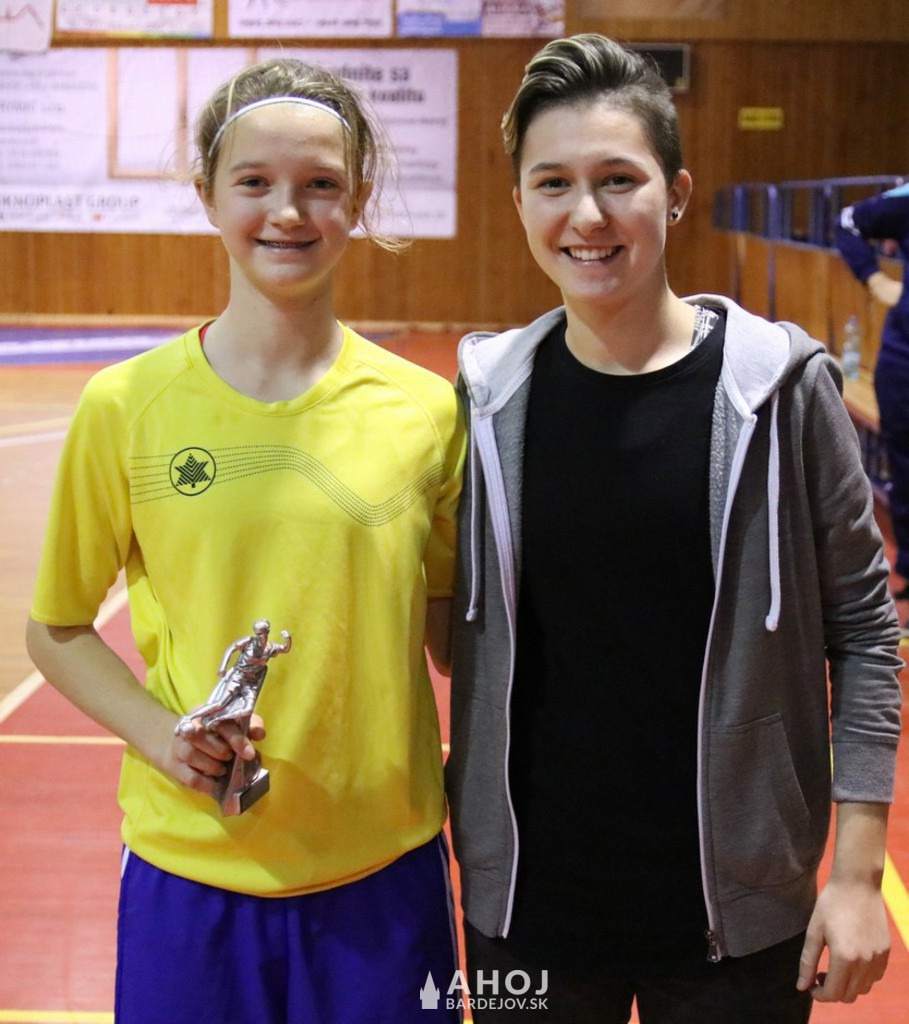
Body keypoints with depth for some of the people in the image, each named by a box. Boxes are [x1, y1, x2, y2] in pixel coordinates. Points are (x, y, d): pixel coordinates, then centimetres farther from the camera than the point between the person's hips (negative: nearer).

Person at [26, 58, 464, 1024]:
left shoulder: (426, 410, -3)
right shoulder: (127, 405, -5)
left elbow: (454, 627, 8)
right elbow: (56, 629, 3)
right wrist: (159, 732, -12)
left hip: (383, 870, 1)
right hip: (191, 869, 0)